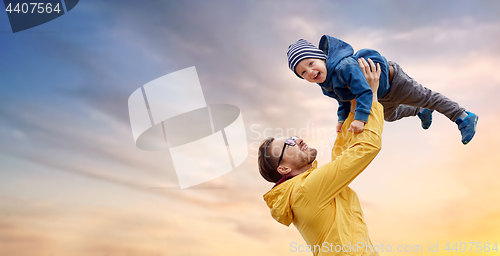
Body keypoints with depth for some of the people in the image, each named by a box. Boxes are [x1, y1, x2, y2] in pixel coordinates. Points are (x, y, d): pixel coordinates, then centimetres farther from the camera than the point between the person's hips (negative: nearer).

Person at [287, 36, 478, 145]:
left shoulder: (344, 66, -44)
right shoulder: (326, 85, -14)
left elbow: (364, 92, -48)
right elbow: (344, 101, 1)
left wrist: (360, 117, -56)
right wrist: (342, 119, -10)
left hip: (391, 80, -10)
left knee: (426, 98, 8)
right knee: (390, 115, 35)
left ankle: (464, 117, 26)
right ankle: (421, 112, 61)